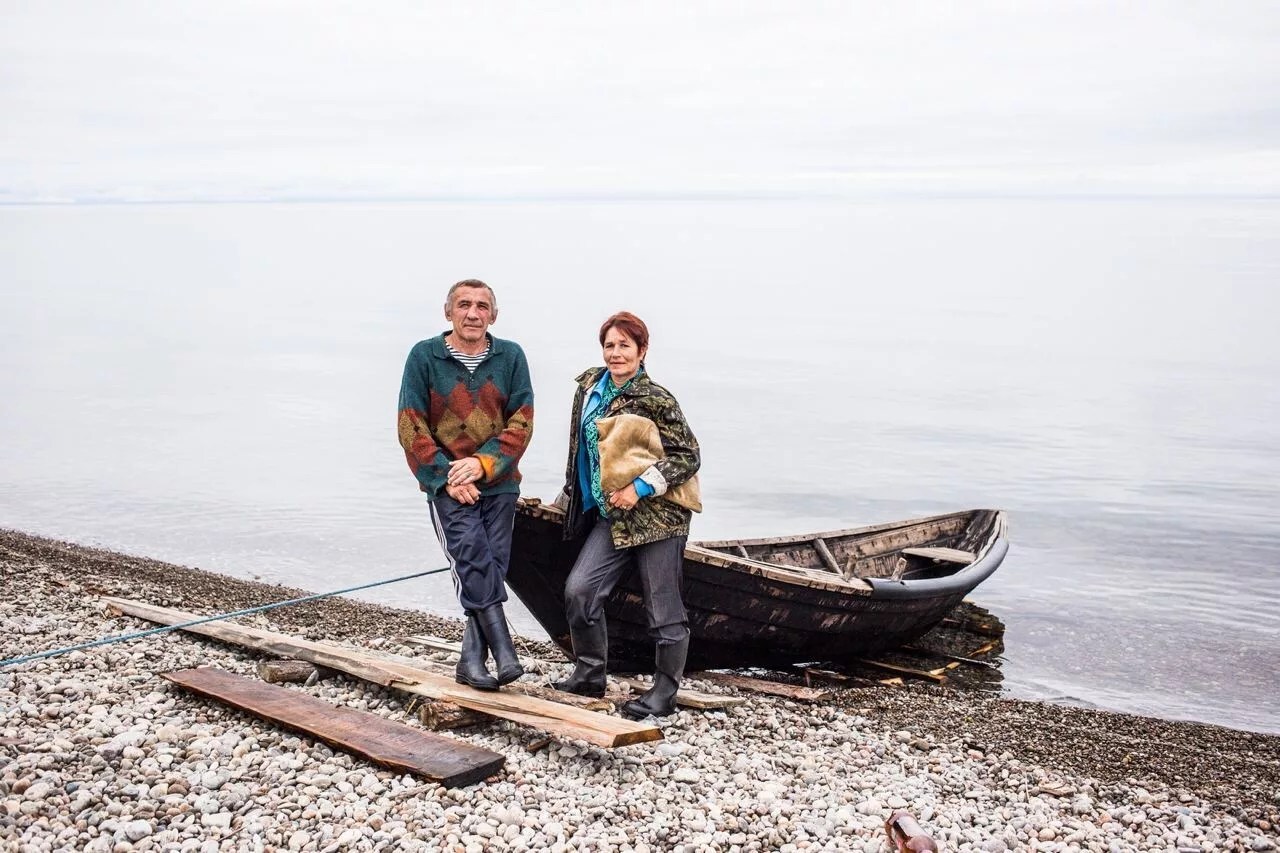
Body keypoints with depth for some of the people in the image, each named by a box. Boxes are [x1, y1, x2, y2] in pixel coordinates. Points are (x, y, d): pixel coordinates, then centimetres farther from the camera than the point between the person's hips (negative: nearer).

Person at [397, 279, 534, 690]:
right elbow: (411, 427, -3)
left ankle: (472, 660, 9)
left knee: (491, 566, 1)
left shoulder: (511, 356, 4)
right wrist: (447, 477, -12)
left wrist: (483, 463, -13)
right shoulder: (424, 356, -1)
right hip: (446, 483, -2)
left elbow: (521, 422, 0)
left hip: (498, 482, 2)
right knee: (473, 556, -20)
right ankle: (503, 647, -18)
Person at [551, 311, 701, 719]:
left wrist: (640, 488, -19)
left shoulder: (655, 401, -14)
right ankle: (590, 675, 17)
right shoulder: (590, 385, 8)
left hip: (656, 516, -7)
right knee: (579, 590, -1)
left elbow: (688, 456, -11)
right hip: (611, 516, 7)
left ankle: (664, 693, 17)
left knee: (663, 608, 2)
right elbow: (584, 443, 22)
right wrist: (572, 495, 22)